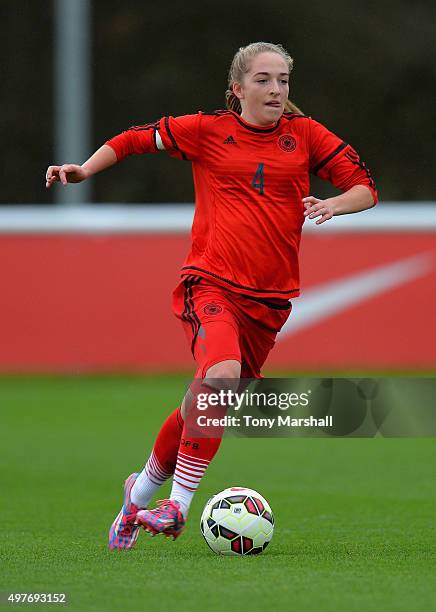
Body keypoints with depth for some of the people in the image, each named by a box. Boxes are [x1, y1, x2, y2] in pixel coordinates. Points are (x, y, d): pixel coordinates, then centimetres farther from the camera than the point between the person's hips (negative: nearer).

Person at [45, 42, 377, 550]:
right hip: (211, 283, -3)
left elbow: (365, 186, 9)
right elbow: (135, 139, 15)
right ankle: (179, 502, -23)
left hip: (270, 298, 3)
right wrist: (86, 169, 2)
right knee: (221, 375, -29)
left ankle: (144, 488, 29)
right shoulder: (208, 131, 4)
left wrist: (335, 203, -12)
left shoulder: (304, 135, 8)